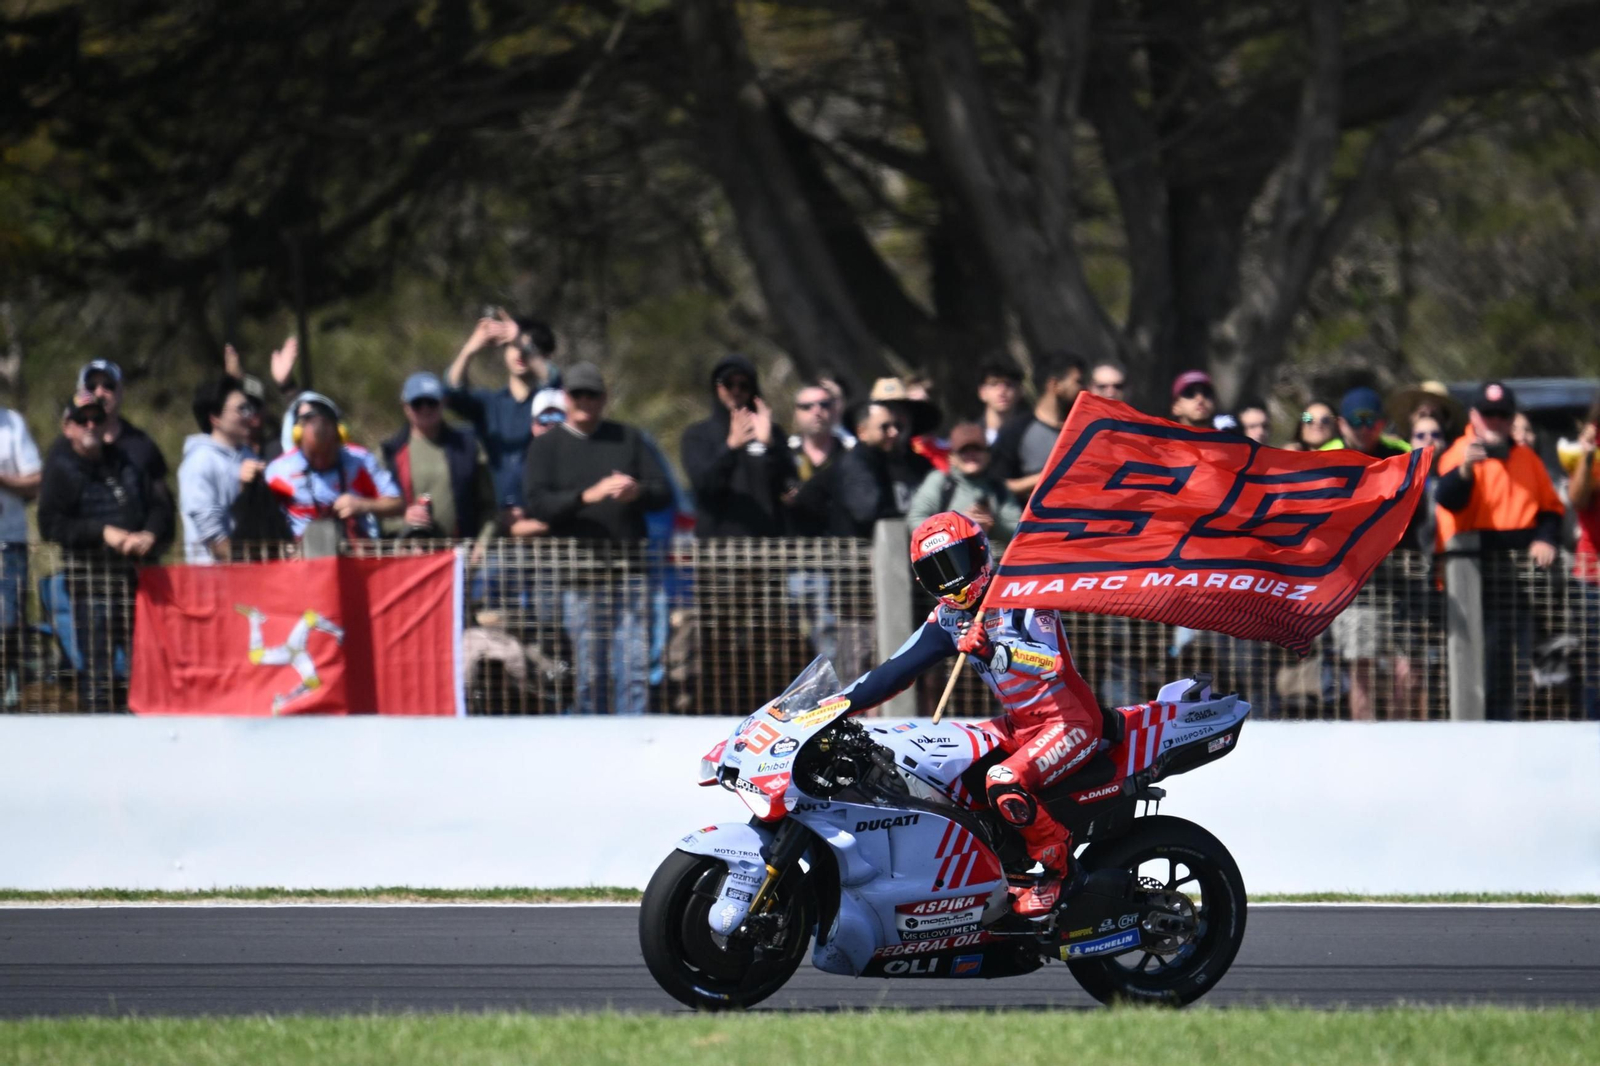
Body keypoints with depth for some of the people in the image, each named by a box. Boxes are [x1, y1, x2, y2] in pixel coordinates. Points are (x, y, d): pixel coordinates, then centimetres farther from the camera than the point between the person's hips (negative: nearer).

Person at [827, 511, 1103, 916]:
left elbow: (1052, 662, -29)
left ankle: (1058, 869, -12)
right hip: (1018, 724, 9)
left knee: (1005, 784, -31)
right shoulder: (948, 619, 9)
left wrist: (994, 651, -45)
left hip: (1070, 719, -9)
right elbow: (896, 670, 6)